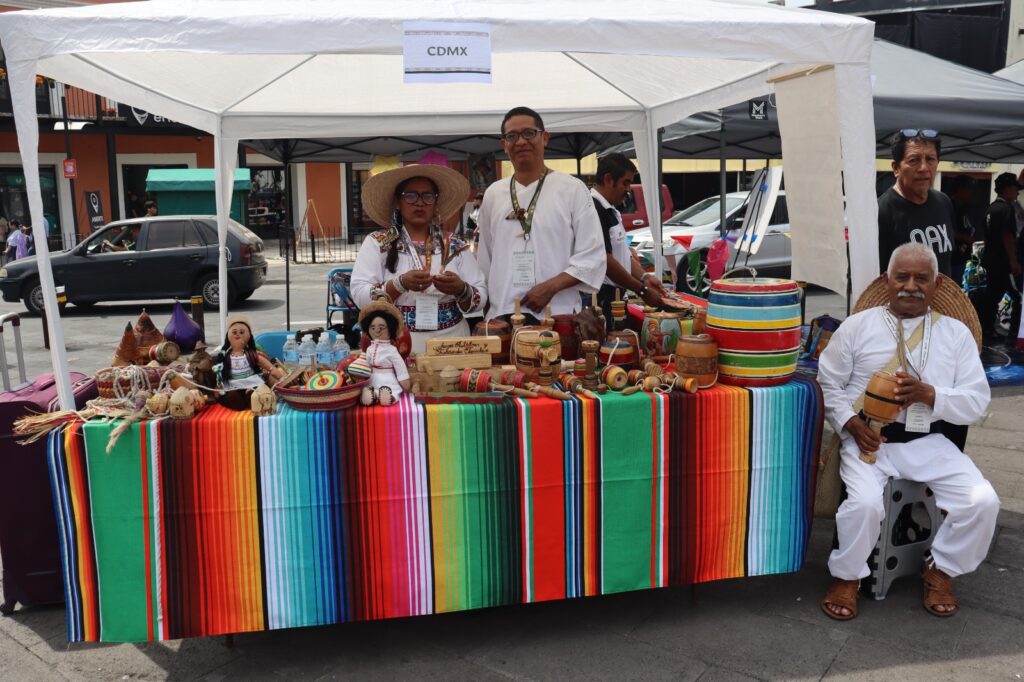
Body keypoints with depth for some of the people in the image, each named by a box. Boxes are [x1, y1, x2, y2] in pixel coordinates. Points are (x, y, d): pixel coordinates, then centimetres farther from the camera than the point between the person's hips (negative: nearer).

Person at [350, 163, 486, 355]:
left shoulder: (456, 246, 9)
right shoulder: (376, 243, 5)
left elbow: (480, 300, 5)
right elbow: (360, 296, -5)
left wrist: (461, 290, -14)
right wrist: (400, 284, -18)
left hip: (450, 344, 2)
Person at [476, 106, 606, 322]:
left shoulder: (572, 189, 1)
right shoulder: (493, 194, 12)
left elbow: (592, 256, -3)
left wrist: (550, 287, -14)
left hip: (557, 316, -3)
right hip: (501, 316, 3)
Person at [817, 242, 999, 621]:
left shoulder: (956, 333, 9)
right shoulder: (857, 326, 4)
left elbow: (977, 401, 5)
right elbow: (828, 383, 5)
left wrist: (928, 394, -14)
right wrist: (850, 422, -11)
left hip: (930, 442, 3)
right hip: (868, 439, -2)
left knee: (983, 502, -17)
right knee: (866, 502, -29)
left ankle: (941, 569, 12)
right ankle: (847, 576, 1)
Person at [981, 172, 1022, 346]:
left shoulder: (991, 208, 14)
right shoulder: (1006, 208, -14)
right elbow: (1007, 236, -20)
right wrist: (1014, 261, -20)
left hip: (992, 261, 10)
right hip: (1004, 262, -9)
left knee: (992, 296, 11)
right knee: (1018, 297, -5)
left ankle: (987, 331, 13)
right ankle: (1014, 335, -6)